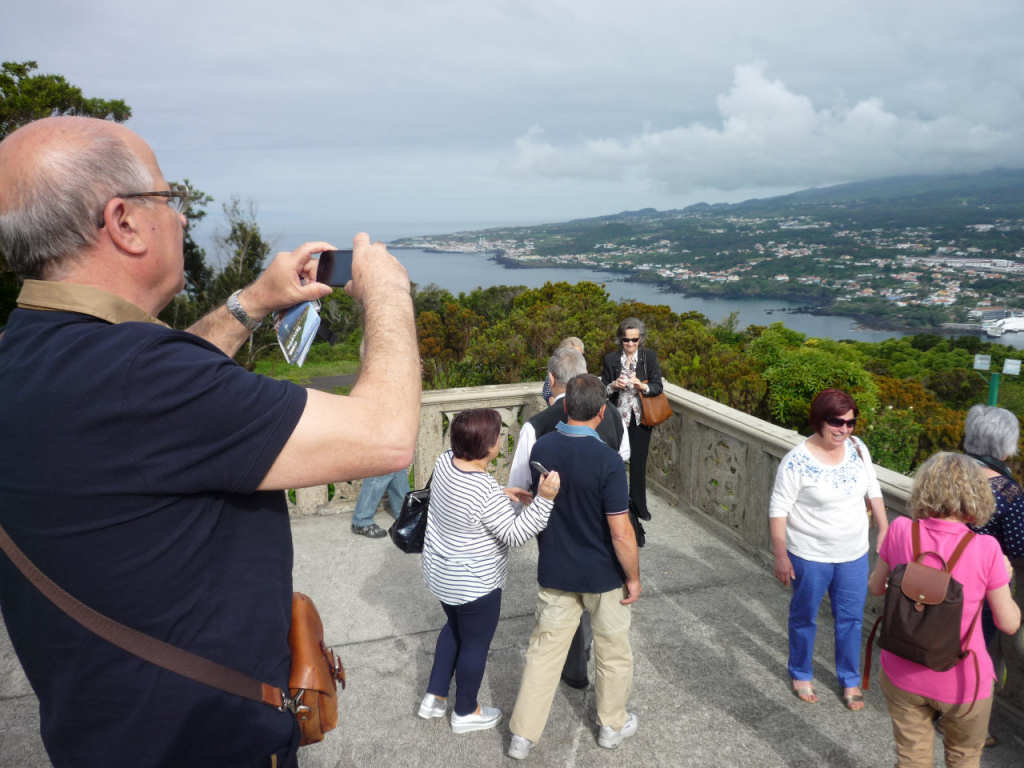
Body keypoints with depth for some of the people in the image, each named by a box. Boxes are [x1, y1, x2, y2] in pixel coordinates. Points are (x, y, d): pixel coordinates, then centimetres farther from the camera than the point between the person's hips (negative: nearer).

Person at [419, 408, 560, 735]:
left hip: (439, 571, 8)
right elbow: (514, 535, -25)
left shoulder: (445, 462, -10)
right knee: (475, 644, 16)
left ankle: (434, 697, 41)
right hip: (473, 584, -8)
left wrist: (502, 495, 2)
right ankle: (465, 713, 37)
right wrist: (543, 498, -34)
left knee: (455, 627, 30)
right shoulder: (486, 491, -33)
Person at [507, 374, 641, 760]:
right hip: (602, 575, -3)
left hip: (554, 572, 4)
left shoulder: (540, 449, -9)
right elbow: (620, 532, -22)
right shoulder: (607, 461, -25)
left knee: (544, 649, 17)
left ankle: (522, 735, 26)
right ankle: (612, 725, 39)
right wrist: (633, 577, -6)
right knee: (613, 652, 20)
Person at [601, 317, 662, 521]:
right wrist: (614, 385, -20)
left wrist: (642, 386, -26)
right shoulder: (610, 359, -1)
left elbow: (658, 386, -6)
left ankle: (639, 504, 23)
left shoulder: (649, 356, -2)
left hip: (640, 418, 0)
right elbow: (602, 390, 2)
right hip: (617, 418, 0)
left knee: (638, 463, 7)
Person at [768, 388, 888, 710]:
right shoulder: (797, 461, -21)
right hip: (810, 556, -4)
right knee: (804, 617, 16)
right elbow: (778, 510, -17)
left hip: (854, 554, 4)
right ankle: (801, 674, 38)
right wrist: (781, 557, -17)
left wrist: (884, 528, 8)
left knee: (850, 618, 17)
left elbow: (873, 490, 10)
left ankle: (850, 680, 38)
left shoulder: (857, 448, -5)